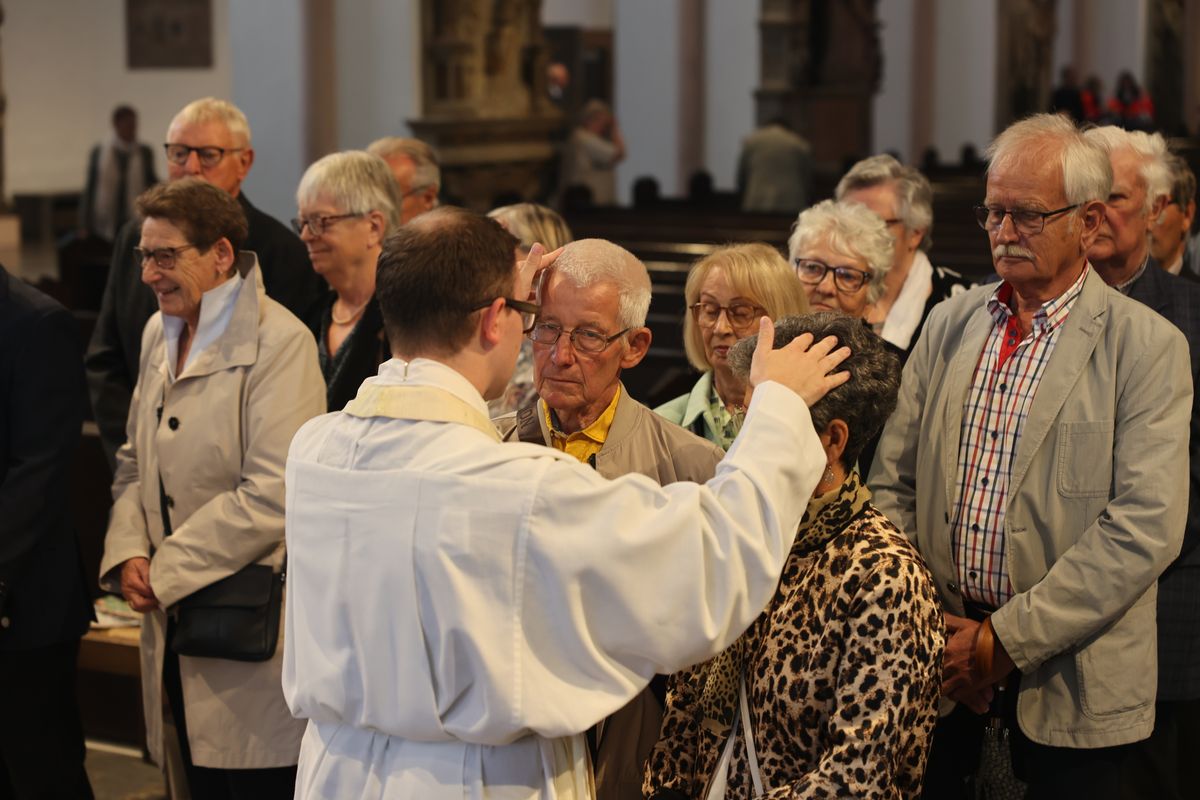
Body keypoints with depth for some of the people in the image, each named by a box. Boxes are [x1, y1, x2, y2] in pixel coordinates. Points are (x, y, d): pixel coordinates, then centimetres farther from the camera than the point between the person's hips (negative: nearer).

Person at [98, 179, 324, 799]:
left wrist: (165, 572, -15)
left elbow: (271, 496, -21)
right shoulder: (160, 334, 12)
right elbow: (136, 464, 17)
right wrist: (127, 554, -2)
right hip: (175, 621, 7)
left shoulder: (278, 342, -14)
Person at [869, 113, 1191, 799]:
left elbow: (1146, 526, -15)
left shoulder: (1148, 347, -7)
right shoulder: (951, 324, 8)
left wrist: (1007, 639, -16)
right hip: (938, 664, 4)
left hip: (1069, 677, -3)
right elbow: (892, 482, 8)